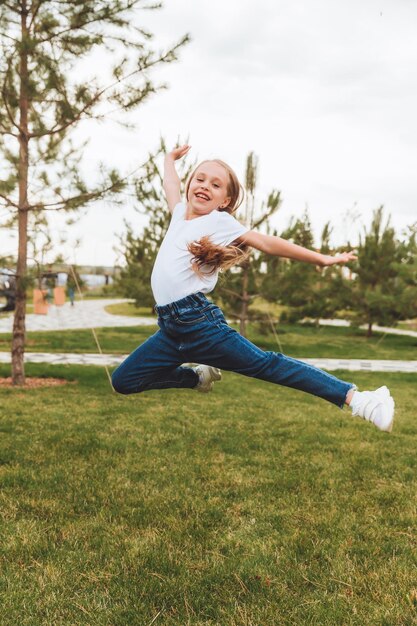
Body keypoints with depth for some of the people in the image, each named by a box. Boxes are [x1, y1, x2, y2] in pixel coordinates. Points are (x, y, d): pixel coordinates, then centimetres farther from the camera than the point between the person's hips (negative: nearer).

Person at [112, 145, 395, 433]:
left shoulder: (220, 221, 0)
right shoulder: (180, 213, 18)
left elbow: (267, 243, -3)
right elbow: (171, 186, 40)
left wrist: (322, 259, -5)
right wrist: (170, 160, 57)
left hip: (199, 321, -7)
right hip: (170, 328, 7)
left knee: (266, 365, -11)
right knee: (123, 381, 9)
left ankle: (354, 397, -9)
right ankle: (198, 376, 26)